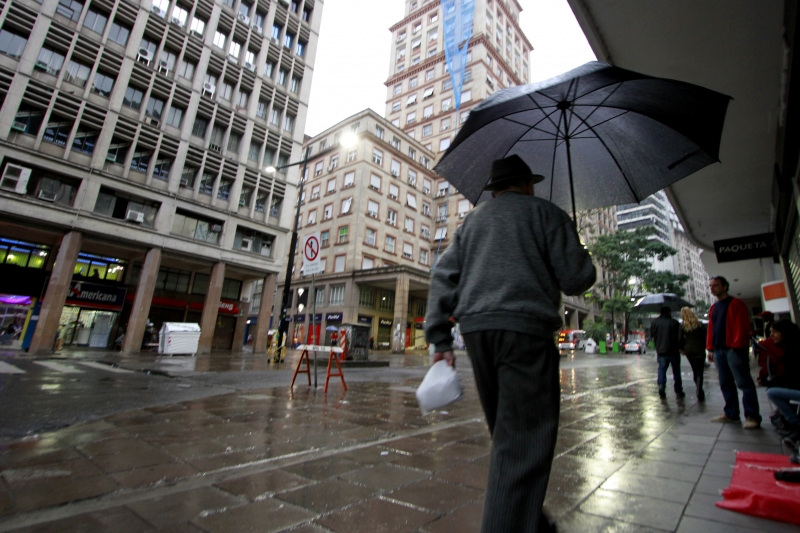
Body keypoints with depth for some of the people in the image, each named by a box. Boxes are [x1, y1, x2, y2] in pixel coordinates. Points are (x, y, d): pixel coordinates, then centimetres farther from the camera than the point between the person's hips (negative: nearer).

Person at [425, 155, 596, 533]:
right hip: (525, 329, -5)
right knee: (525, 437, -2)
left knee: (507, 432, 19)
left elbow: (443, 277, 11)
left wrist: (440, 338, 10)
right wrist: (586, 266, 25)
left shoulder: (472, 220, 20)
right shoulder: (545, 212, 7)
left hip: (476, 330, 6)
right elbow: (576, 279, 1)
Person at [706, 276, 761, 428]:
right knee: (726, 384, 10)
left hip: (734, 350, -7)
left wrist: (737, 345, -16)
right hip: (719, 350, 7)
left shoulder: (736, 304, -3)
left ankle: (752, 416, 1)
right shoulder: (713, 308, 17)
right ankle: (730, 413, 17)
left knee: (744, 383, -4)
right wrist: (710, 348, 12)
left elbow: (742, 326, -10)